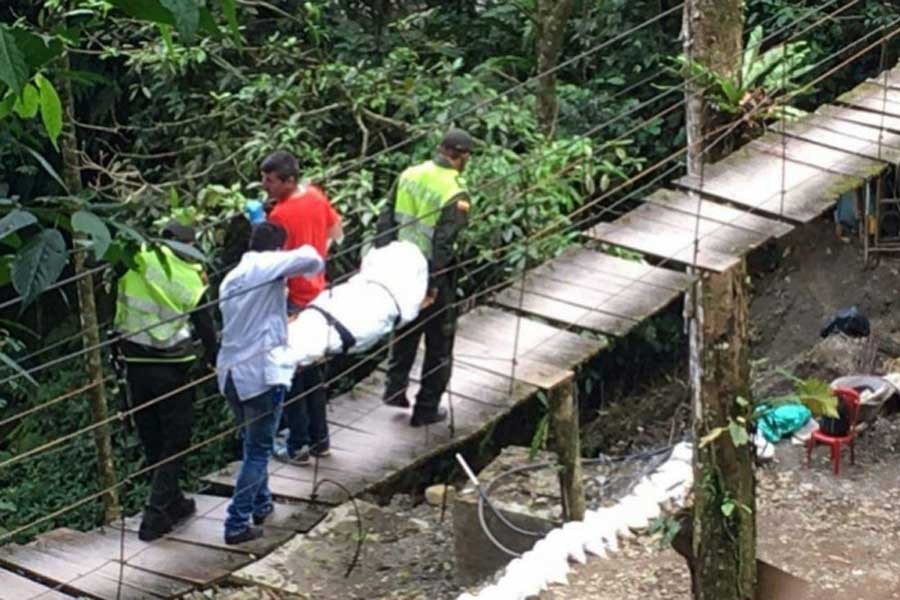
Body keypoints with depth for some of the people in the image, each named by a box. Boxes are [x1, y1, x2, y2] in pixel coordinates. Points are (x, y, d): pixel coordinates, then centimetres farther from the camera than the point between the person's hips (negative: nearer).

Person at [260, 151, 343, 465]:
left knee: (290, 375, 3)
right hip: (317, 295, 8)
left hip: (293, 302, -8)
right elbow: (336, 231, 15)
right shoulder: (316, 195, 0)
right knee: (313, 371, 19)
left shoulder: (280, 215, -25)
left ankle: (298, 446, 8)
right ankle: (320, 439, 27)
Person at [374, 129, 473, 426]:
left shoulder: (409, 175, -1)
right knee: (439, 342, 11)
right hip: (434, 274, -6)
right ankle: (426, 409, 17)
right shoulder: (456, 193, -19)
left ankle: (395, 387, 27)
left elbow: (386, 221, 2)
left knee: (406, 329, 27)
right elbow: (444, 242, -24)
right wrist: (433, 284, -20)